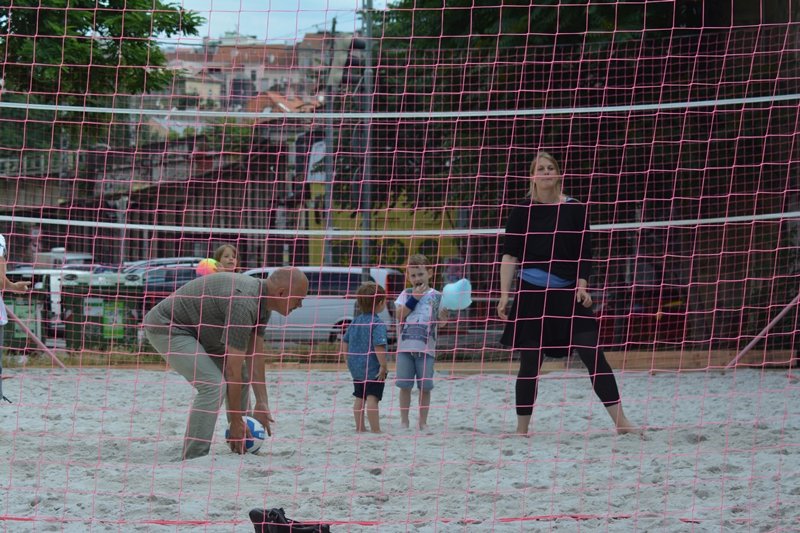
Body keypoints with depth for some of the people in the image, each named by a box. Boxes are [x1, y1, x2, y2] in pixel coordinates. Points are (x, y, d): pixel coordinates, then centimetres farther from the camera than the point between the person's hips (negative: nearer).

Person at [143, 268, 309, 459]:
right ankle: (192, 459, -20)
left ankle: (241, 448, 21)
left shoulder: (262, 301, -1)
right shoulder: (243, 304, -31)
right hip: (166, 326, -11)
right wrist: (236, 422, -22)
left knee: (242, 377, 11)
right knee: (213, 384, -23)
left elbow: (255, 357, 3)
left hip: (195, 330, 11)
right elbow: (232, 368, -28)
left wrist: (262, 404, 0)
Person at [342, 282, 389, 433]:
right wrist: (383, 366, -19)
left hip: (356, 367, 8)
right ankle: (375, 430, -11)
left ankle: (360, 428, 22)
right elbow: (379, 346, -25)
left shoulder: (355, 322, 8)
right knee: (372, 398, -9)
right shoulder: (377, 324, -17)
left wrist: (350, 360, 20)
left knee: (359, 397, 15)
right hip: (373, 368, -8)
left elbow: (345, 342, 13)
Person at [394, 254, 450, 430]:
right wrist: (414, 298, -11)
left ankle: (423, 422, 11)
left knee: (425, 387, 2)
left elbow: (441, 320, 3)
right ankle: (404, 421, 13)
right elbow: (399, 315, -6)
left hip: (426, 348, -1)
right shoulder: (406, 294, 7)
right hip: (405, 346, 1)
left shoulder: (436, 296, 4)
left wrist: (444, 315, -20)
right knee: (405, 386, 3)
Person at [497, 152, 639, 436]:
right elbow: (509, 255, 2)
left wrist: (581, 284, -10)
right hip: (531, 294, 0)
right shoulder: (522, 212, 4)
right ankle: (521, 428, 13)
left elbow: (584, 252, 4)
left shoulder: (574, 209, 4)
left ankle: (621, 421, -10)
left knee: (593, 354, -9)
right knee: (529, 363, 3)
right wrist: (505, 294, -6)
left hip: (568, 294, 0)